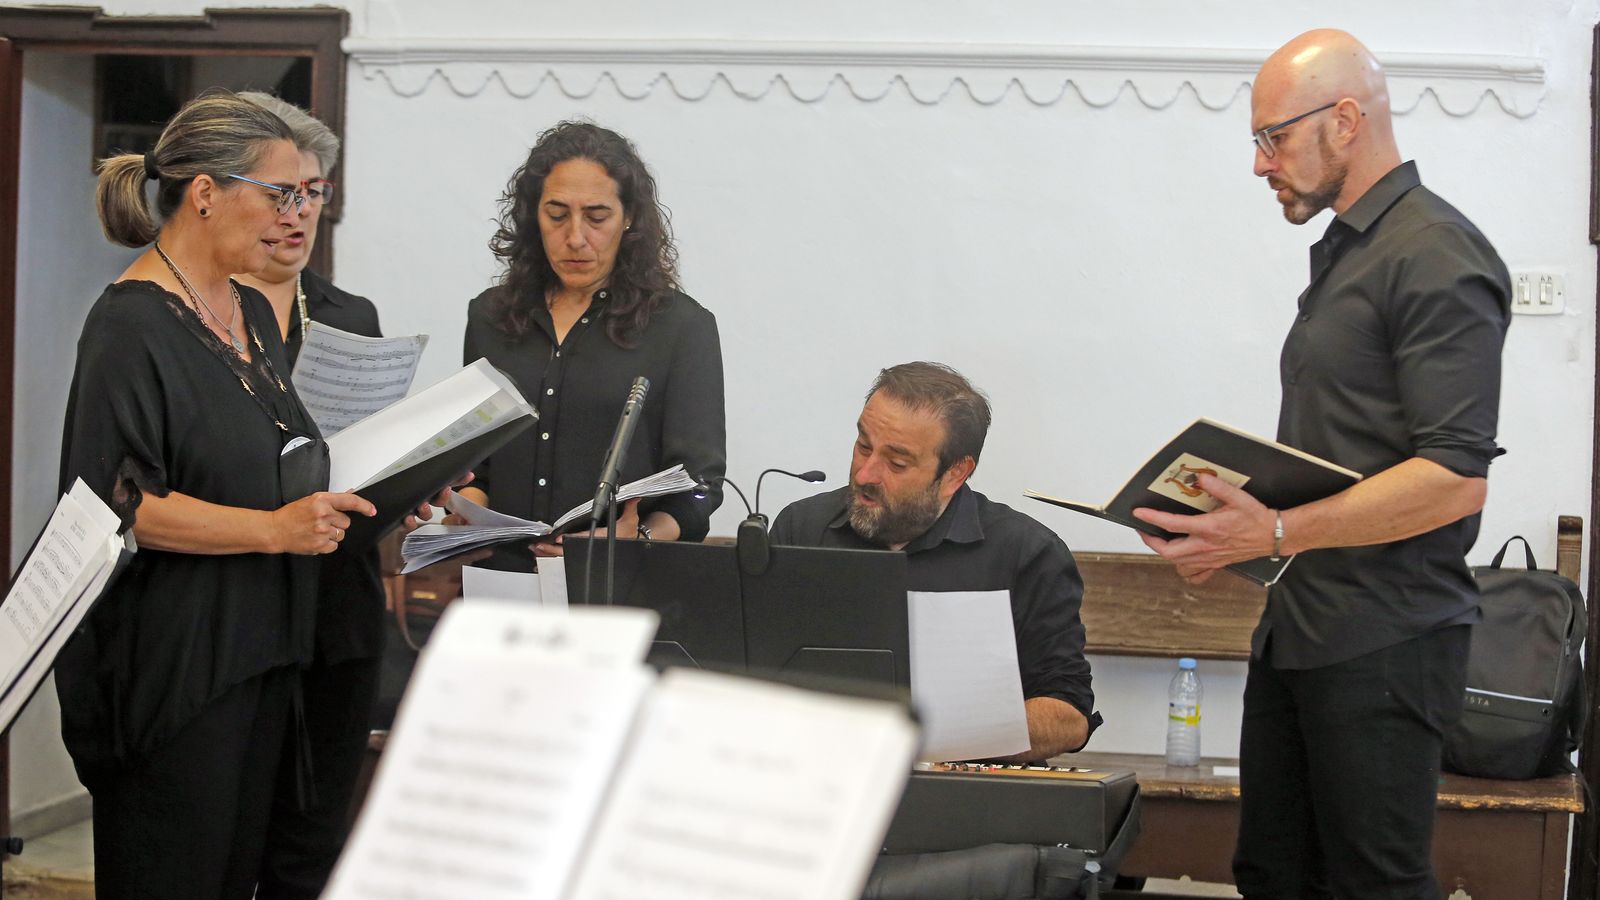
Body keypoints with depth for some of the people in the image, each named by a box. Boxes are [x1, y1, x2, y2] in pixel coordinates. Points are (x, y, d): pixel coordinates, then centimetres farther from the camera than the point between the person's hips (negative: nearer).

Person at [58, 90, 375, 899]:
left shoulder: (252, 314, 14)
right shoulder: (131, 325, -13)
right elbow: (117, 502, -20)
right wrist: (273, 528, -24)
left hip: (259, 650, 8)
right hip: (173, 662, -8)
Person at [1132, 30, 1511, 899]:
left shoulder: (1436, 257, -13)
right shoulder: (1342, 253, 17)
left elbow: (1455, 477, -21)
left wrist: (1278, 533, -25)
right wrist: (1232, 509, 8)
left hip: (1382, 645, -9)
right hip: (1297, 629, 10)